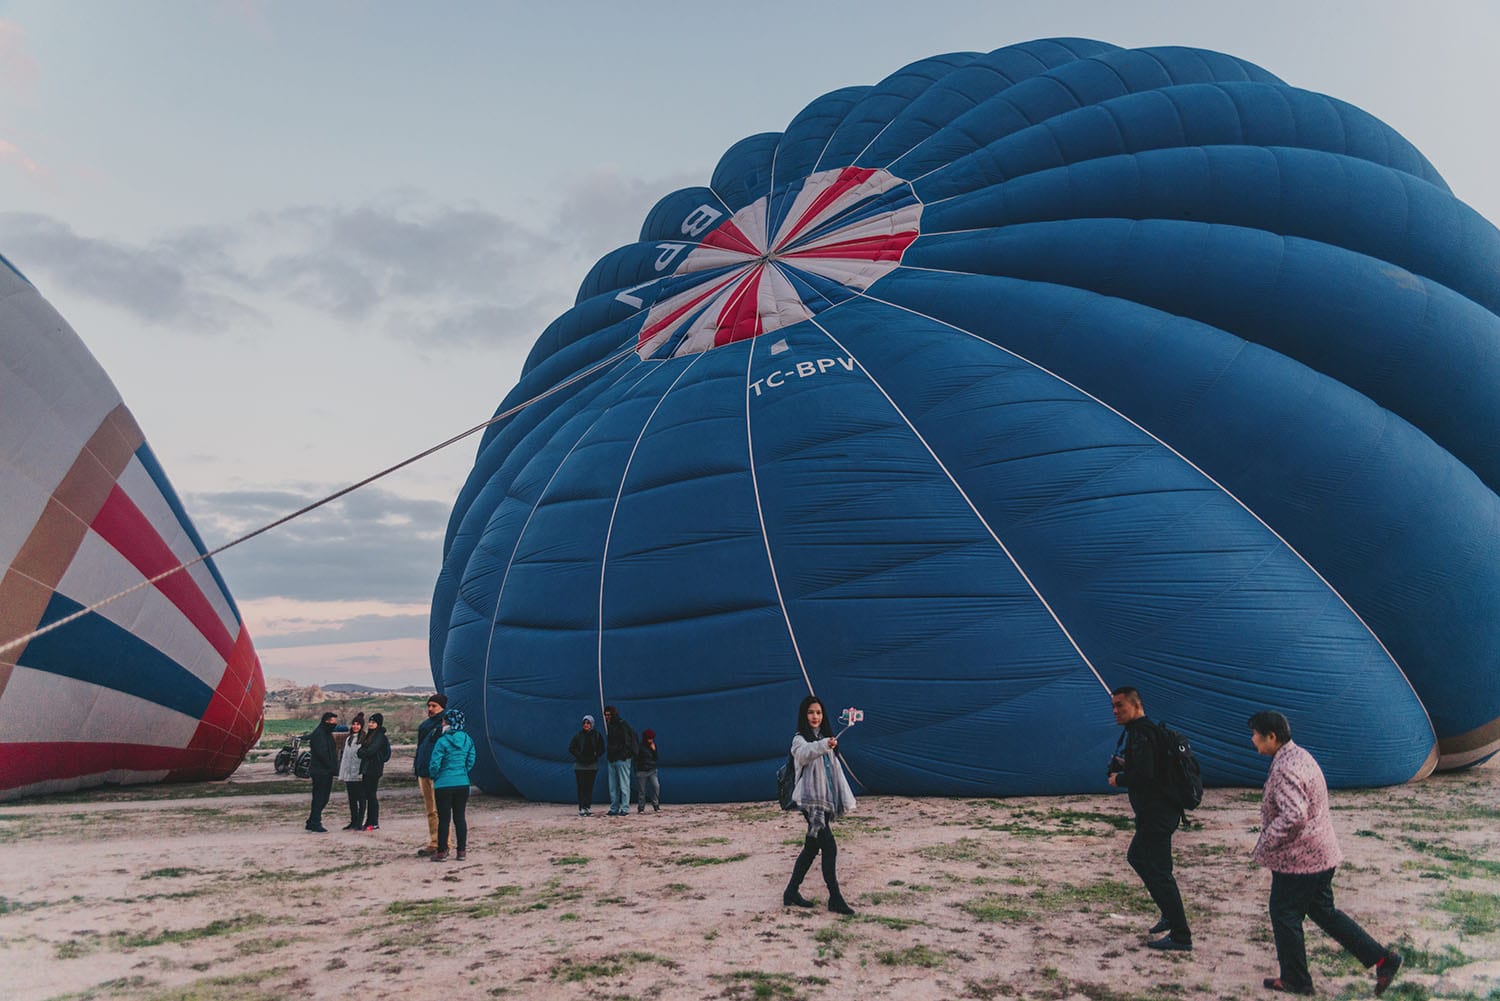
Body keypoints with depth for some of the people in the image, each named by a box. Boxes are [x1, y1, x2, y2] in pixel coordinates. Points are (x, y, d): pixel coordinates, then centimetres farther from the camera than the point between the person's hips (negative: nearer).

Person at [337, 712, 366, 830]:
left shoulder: (365, 739, -6)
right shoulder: (348, 739, 15)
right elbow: (343, 756, 16)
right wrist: (342, 774, 12)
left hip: (360, 774, -7)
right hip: (349, 775, 7)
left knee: (361, 799, -2)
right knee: (352, 799, 12)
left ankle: (359, 823, 0)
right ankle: (353, 822, 19)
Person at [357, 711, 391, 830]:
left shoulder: (379, 736, -11)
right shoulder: (370, 734, 18)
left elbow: (371, 750, -18)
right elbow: (364, 749, 18)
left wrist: (360, 752, -3)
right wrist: (362, 752, -2)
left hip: (374, 769, -9)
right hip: (367, 769, 9)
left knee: (372, 795, -6)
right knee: (368, 795, 11)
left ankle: (374, 823, -1)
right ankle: (369, 822, 17)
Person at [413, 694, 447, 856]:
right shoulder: (425, 725, 17)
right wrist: (417, 769, 21)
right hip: (424, 773, 9)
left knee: (440, 812, -6)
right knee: (430, 811, 14)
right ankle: (433, 844, 21)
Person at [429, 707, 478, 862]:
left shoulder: (442, 741, -13)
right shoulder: (468, 740, 3)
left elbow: (435, 764, -12)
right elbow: (471, 762, 6)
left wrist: (435, 778, 6)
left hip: (444, 785, -5)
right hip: (463, 784, 5)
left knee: (444, 818, 4)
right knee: (460, 817, 10)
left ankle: (442, 852, 11)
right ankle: (462, 850, 13)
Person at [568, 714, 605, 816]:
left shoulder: (597, 735, 4)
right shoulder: (578, 735, 2)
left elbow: (601, 749, 8)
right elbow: (571, 748, 4)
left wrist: (595, 756, -5)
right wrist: (579, 756, -6)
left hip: (592, 765, 1)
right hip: (580, 765, -1)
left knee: (589, 787, 1)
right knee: (581, 787, -2)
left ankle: (589, 808, 5)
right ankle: (581, 808, -1)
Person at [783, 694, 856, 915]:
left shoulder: (824, 738, 18)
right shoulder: (800, 739, -7)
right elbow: (804, 753, -32)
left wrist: (845, 797, 18)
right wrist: (824, 745, -50)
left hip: (826, 800, 9)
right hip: (811, 800, -8)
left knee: (812, 848, 13)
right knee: (829, 847, -13)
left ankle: (792, 893, 23)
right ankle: (835, 898, -7)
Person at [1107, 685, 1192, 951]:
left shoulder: (1140, 734, -18)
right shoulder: (1145, 730, 15)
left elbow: (1144, 775, -28)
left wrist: (1119, 779, -11)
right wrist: (1123, 765, 6)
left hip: (1155, 814, -11)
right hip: (1162, 810, 11)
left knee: (1158, 870, -4)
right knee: (1136, 857, 24)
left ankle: (1181, 937, 3)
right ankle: (1171, 915, 31)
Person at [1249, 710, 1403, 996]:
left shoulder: (1284, 769, -25)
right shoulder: (1299, 756, 8)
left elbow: (1293, 815, -33)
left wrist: (1265, 844, -20)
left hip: (1298, 858, -10)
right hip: (1321, 853, 10)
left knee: (1284, 916, 6)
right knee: (1323, 911, 21)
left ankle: (1295, 981, 20)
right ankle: (1381, 958, 21)